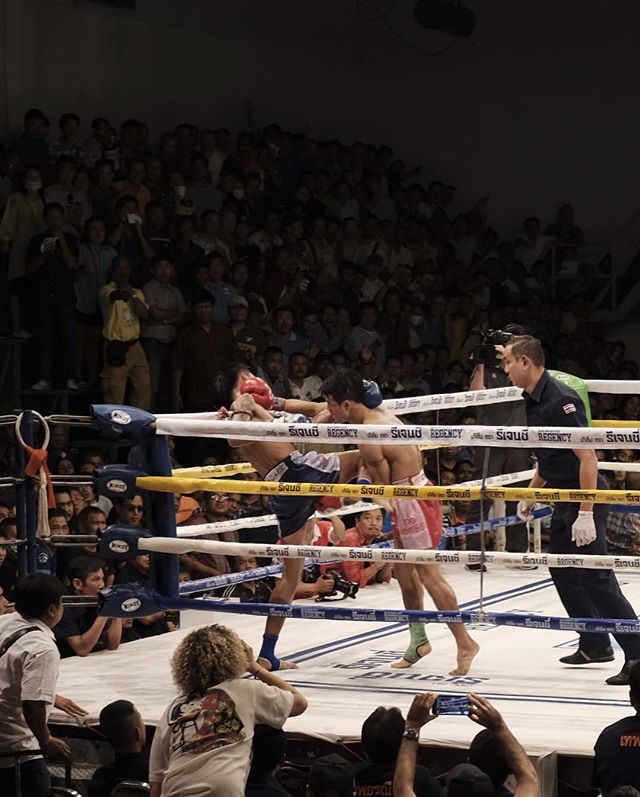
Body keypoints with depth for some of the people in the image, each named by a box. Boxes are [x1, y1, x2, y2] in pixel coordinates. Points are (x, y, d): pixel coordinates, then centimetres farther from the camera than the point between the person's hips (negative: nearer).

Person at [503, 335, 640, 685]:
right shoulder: (533, 400, 10)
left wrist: (586, 514, -27)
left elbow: (587, 457, -24)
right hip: (563, 499, 10)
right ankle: (595, 646, 26)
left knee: (596, 577, -11)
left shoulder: (560, 399, -21)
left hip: (585, 496, -10)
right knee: (563, 573, 15)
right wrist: (531, 494, 24)